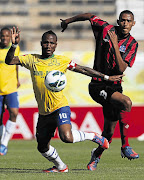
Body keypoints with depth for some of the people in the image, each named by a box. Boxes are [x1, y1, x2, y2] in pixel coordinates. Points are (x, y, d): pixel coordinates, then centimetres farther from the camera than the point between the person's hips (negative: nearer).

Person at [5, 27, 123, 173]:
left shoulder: (61, 61, 2)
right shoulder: (32, 60, 7)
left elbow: (83, 70, 8)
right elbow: (9, 61, 2)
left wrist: (106, 77, 6)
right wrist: (14, 45, -15)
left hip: (60, 107, -4)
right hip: (43, 112, 4)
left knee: (67, 137, -29)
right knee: (43, 148, 12)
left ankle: (93, 137, -1)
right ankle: (60, 167, 38)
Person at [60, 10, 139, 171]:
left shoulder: (132, 44, -1)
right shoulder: (106, 29, -7)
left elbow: (121, 69, -14)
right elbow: (89, 16, 11)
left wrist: (115, 44, -20)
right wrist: (68, 21, 23)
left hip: (115, 86, 4)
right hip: (98, 85, -4)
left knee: (109, 131, 8)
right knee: (126, 102, -31)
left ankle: (96, 156, 38)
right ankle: (125, 146, -25)